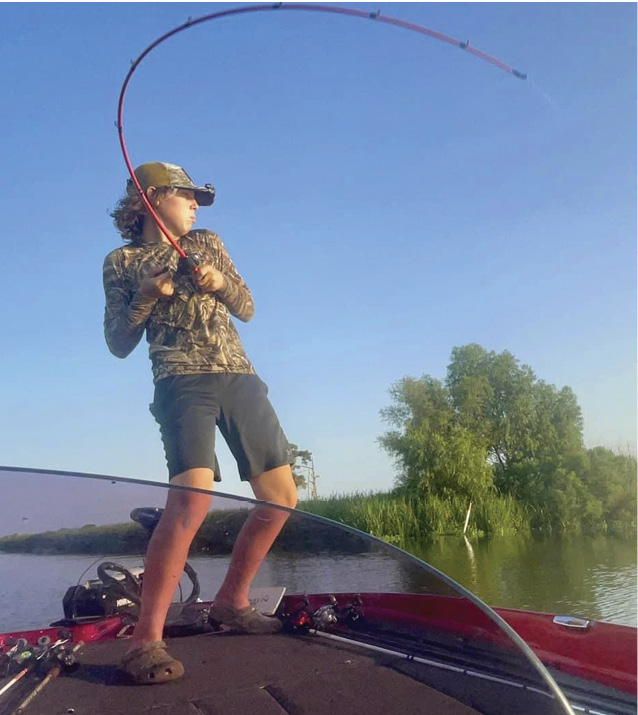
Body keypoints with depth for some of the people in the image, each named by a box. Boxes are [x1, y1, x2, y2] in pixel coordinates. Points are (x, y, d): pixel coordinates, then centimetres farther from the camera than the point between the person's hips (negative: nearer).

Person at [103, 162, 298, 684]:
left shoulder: (209, 244, 20)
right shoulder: (122, 262, 9)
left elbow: (247, 308, 17)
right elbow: (118, 344, 7)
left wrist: (219, 283, -2)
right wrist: (145, 298, -9)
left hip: (241, 380, 6)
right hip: (184, 384, -5)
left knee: (281, 498, 4)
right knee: (193, 498, -27)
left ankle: (232, 602, 20)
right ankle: (146, 640, -15)